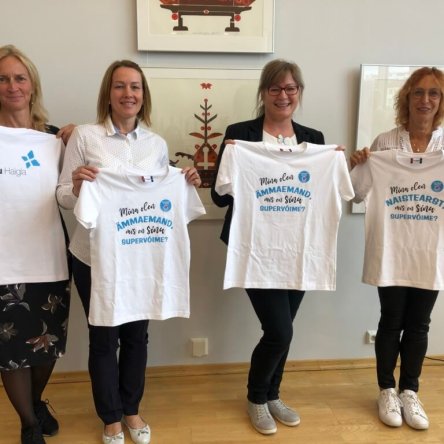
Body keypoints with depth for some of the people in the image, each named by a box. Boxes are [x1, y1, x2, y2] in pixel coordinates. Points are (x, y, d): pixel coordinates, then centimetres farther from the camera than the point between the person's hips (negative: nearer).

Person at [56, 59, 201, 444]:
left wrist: (187, 185, -7)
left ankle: (131, 409, 40)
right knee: (103, 338, 11)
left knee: (137, 334, 15)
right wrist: (77, 186, -25)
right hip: (94, 257, -3)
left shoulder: (157, 143, 4)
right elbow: (63, 197, -4)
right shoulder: (85, 136, -6)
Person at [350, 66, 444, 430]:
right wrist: (356, 167, -17)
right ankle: (388, 391, 27)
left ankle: (410, 392, 29)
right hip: (392, 247, -2)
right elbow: (360, 194, 2)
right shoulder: (385, 143, -3)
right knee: (392, 321, 7)